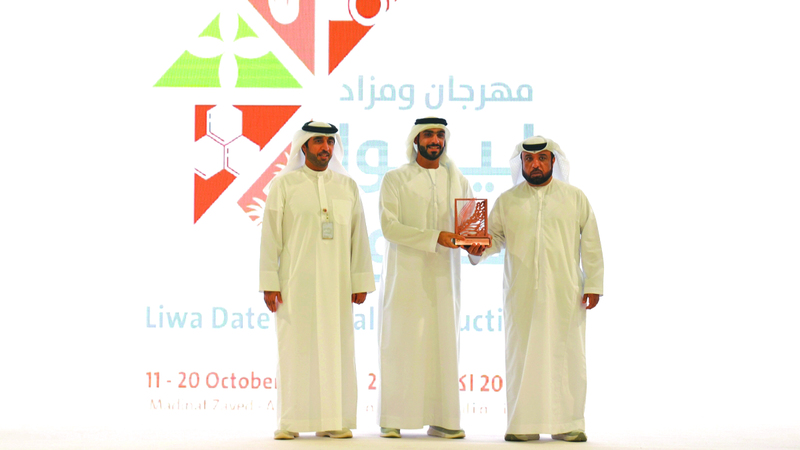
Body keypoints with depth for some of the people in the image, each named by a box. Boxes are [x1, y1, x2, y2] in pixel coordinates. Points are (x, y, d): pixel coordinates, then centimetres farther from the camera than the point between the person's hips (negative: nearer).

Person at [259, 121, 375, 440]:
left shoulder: (347, 186, 13)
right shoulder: (283, 184, 4)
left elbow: (358, 236, 10)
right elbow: (270, 235, 0)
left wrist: (361, 282, 3)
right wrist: (269, 283, -7)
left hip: (336, 282, 3)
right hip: (295, 281, -3)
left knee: (335, 348, 0)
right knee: (295, 348, -3)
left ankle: (332, 422, 4)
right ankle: (290, 423, 2)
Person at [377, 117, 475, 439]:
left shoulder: (457, 180, 13)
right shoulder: (395, 180, 1)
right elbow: (389, 226, -10)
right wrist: (435, 237, -18)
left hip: (443, 276, 4)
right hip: (406, 275, -3)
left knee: (443, 345, 2)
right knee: (401, 343, -4)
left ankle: (440, 420, 5)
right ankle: (392, 420, 0)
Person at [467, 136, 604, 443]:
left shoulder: (575, 197, 10)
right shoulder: (507, 201, 11)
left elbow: (591, 244, 8)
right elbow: (494, 237, 12)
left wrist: (593, 284, 1)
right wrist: (479, 249, -11)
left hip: (565, 292, 0)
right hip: (521, 292, 0)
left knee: (566, 354, -2)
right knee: (522, 354, -2)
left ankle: (568, 424, 4)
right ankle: (523, 425, 3)